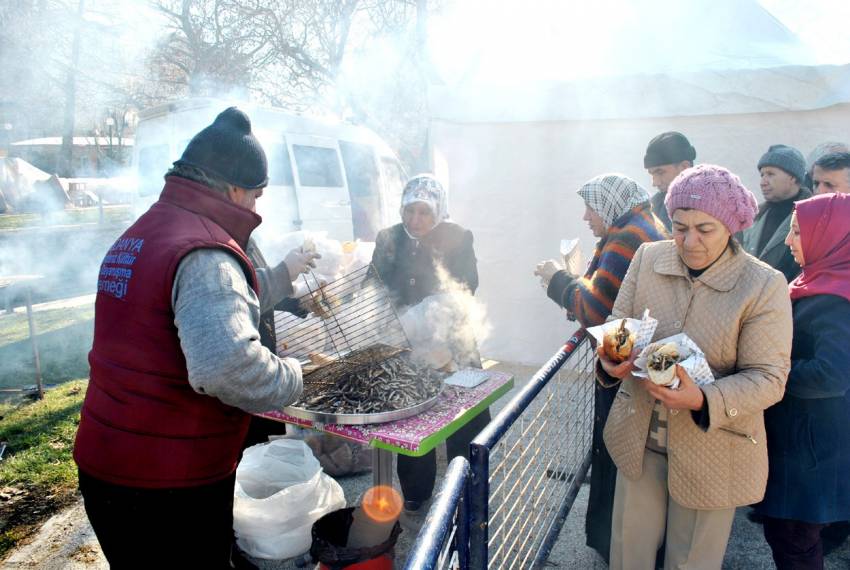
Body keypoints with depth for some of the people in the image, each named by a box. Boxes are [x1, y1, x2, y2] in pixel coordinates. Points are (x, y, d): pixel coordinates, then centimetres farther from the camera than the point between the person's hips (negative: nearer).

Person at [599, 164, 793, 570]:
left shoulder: (765, 286, -14)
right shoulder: (647, 258, -4)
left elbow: (768, 378, -15)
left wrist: (703, 400, -32)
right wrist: (610, 360, -22)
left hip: (712, 450, -2)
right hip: (638, 439, 3)